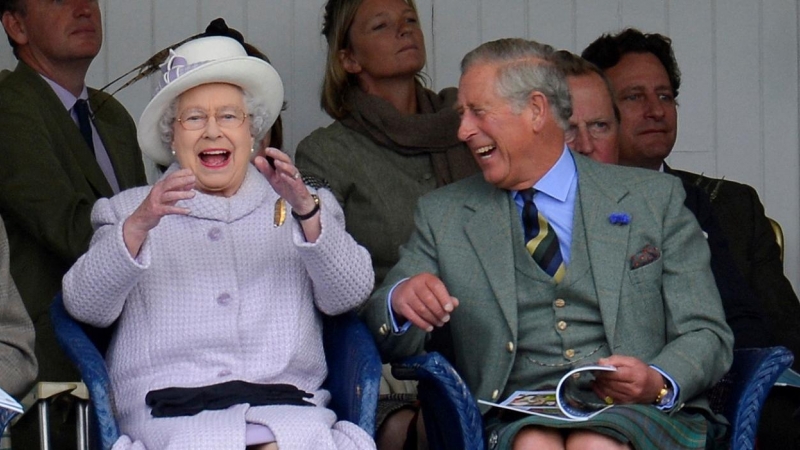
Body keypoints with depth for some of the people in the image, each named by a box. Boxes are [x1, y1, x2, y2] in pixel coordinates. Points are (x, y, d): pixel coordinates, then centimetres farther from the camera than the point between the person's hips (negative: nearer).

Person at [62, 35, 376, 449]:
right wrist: (139, 225, -12)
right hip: (174, 411, -1)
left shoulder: (307, 207, 24)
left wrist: (306, 210, -10)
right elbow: (85, 306, 5)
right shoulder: (129, 211, 22)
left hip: (287, 405, 1)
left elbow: (349, 295, 7)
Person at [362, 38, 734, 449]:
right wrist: (400, 300, -14)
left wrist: (660, 384, -14)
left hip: (636, 415, -1)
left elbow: (707, 336, 8)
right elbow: (393, 344, 10)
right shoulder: (442, 215, 16)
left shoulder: (655, 199, 11)